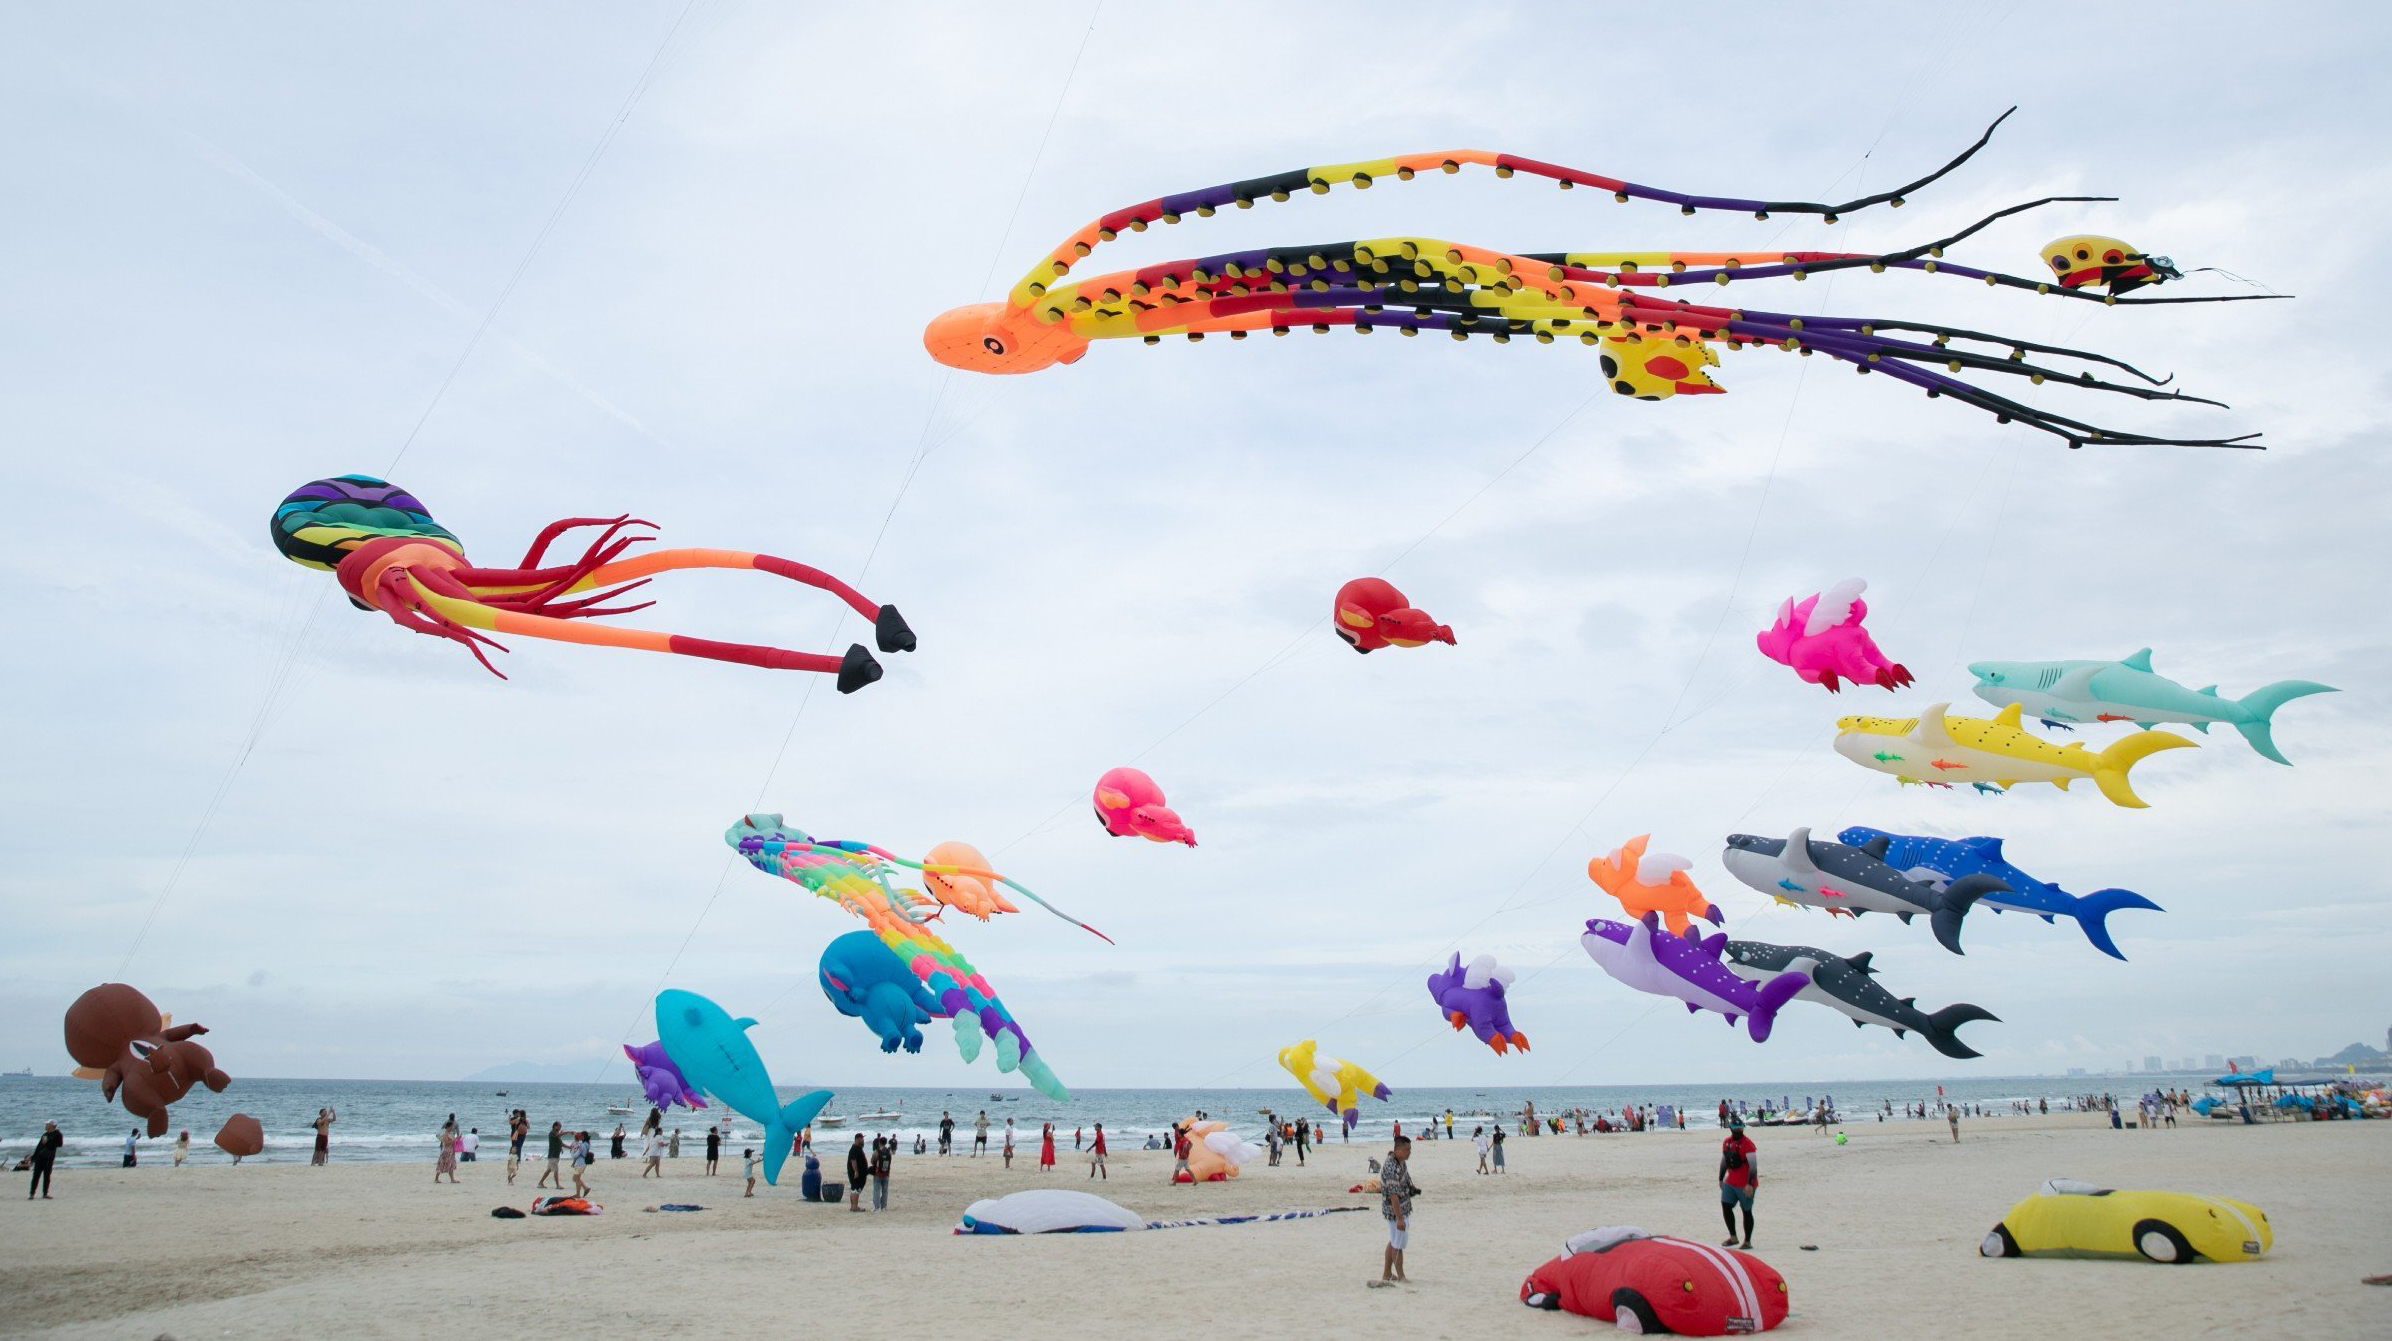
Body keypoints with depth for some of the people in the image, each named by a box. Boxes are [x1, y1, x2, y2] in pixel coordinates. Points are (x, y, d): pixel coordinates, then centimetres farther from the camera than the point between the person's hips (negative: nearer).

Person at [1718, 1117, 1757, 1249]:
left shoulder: (1747, 1143, -16)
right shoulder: (1726, 1142, 7)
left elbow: (1753, 1165, -19)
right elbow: (1724, 1161, 19)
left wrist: (1749, 1184, -24)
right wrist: (1721, 1179, 21)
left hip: (1745, 1185, -7)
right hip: (1730, 1182, 7)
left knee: (1747, 1212, 4)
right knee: (1726, 1207, 3)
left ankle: (1747, 1241, 14)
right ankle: (1733, 1237, 15)